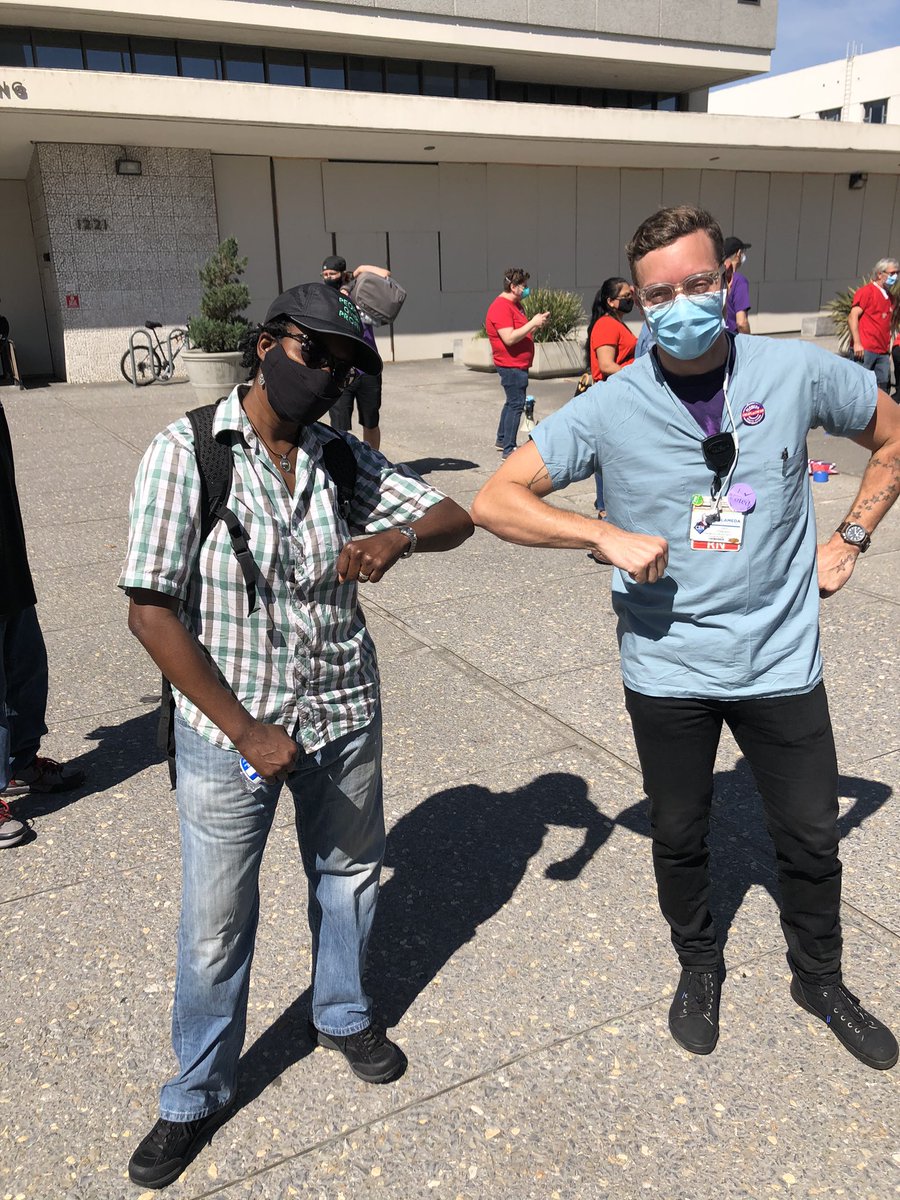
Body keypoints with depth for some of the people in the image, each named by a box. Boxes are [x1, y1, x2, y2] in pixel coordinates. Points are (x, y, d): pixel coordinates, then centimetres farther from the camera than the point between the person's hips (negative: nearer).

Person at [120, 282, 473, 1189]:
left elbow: (455, 517, -1)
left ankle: (341, 1015, 52)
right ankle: (197, 1097, 38)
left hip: (344, 718, 4)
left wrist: (401, 536, -25)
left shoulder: (345, 459, -3)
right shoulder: (186, 452, -15)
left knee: (348, 875, 22)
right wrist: (247, 732, -17)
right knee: (215, 924, 11)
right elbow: (151, 610, -17)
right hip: (228, 729, -3)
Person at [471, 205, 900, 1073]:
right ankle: (698, 968, 46)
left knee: (811, 836, 16)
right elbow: (495, 502, -12)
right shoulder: (609, 408, -12)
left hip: (780, 659, 1)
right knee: (679, 838, 18)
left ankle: (820, 978, 44)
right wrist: (607, 535, -22)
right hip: (667, 669, -1)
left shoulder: (796, 372, -8)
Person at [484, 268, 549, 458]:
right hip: (511, 365, -11)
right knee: (516, 404, -10)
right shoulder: (501, 307, -18)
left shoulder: (516, 304, 15)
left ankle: (502, 441, 31)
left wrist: (538, 323, 6)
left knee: (513, 402, 19)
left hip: (519, 364, 11)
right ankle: (508, 449, -7)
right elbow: (509, 338, -26)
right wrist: (533, 323, -21)